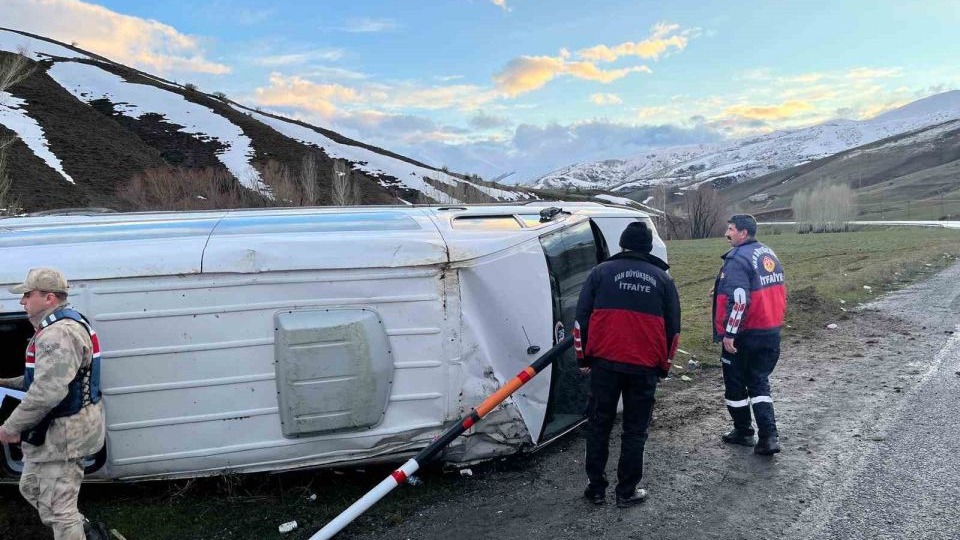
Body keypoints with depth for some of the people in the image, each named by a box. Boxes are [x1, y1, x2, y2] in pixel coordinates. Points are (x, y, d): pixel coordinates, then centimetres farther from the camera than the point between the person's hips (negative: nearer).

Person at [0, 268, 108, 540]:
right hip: (52, 430, 11)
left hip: (63, 432, -11)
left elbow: (47, 392, -30)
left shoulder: (59, 333, -24)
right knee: (31, 488, 25)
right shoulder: (57, 327, 13)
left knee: (57, 508, -1)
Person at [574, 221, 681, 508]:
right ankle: (626, 492, 17)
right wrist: (664, 365, 21)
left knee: (599, 423, 12)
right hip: (645, 366, 1)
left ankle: (596, 487, 18)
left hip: (605, 361, 0)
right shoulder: (663, 278, 9)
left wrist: (583, 357, 10)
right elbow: (673, 327, 12)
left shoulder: (602, 271, 3)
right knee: (635, 429, 11)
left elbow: (582, 316, 1)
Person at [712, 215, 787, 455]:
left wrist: (729, 333, -23)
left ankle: (743, 432, 23)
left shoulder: (738, 259, -18)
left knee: (735, 385, 10)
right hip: (771, 332, 8)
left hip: (744, 335, -8)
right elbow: (778, 292, 18)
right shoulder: (769, 254, 11)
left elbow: (738, 300, -27)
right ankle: (769, 436, 7)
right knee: (759, 382, 15)